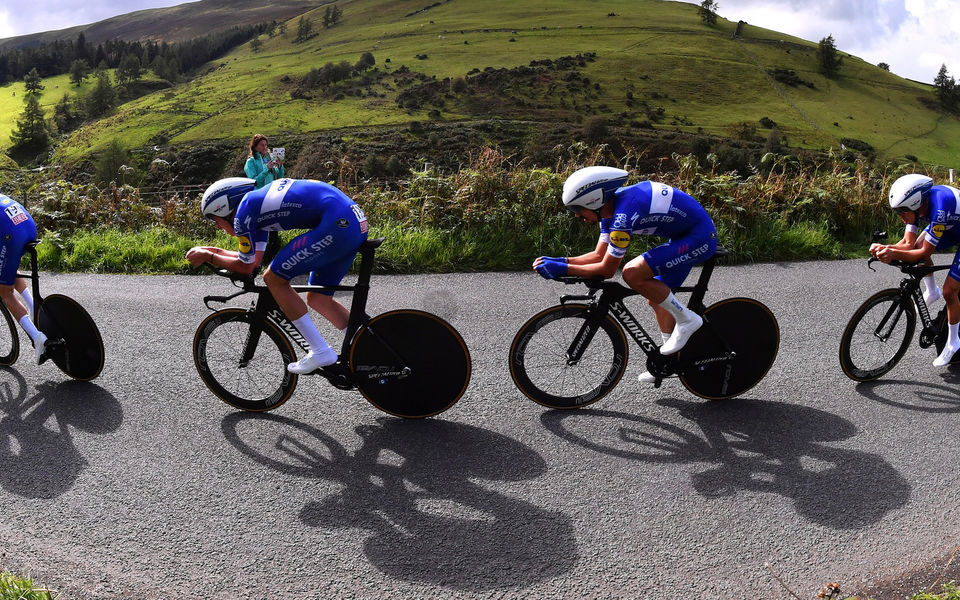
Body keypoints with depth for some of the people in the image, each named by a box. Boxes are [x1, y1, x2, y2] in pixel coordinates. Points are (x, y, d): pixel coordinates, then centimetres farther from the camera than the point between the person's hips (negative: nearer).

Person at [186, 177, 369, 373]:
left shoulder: (244, 210, -2)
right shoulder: (257, 201, 24)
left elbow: (246, 266, 7)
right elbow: (255, 257, 32)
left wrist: (208, 257, 20)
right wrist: (216, 251, 33)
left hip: (337, 224, -10)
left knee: (274, 279, 1)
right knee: (317, 299, 18)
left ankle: (321, 353, 2)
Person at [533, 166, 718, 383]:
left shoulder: (623, 214, -26)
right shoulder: (611, 207, 3)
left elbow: (607, 269, -21)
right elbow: (600, 255, 9)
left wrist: (563, 269, -16)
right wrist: (559, 261, 0)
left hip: (700, 238, -10)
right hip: (685, 235, 10)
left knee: (632, 274, -22)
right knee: (656, 299, 14)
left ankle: (687, 320, -6)